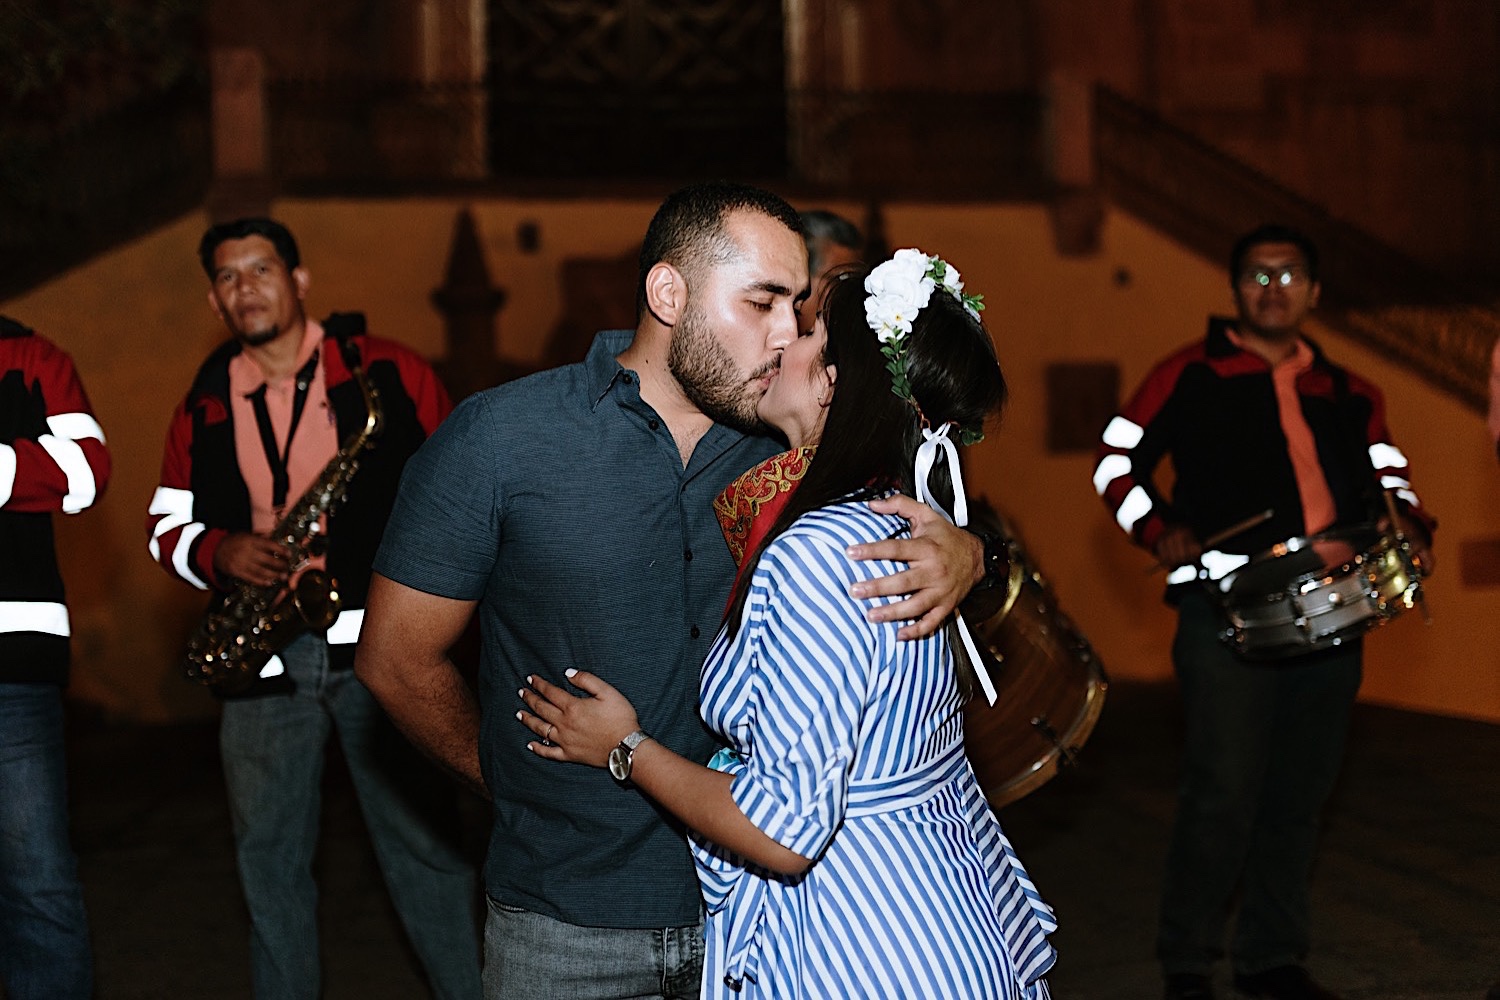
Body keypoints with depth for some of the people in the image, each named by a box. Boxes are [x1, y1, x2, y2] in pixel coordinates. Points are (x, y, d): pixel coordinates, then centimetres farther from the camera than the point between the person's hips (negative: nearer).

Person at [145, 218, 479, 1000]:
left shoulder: (387, 373, 2)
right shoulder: (204, 407, 11)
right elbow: (167, 525, 15)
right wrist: (220, 553, -6)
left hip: (381, 642, -3)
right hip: (263, 658, 3)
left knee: (423, 838, 1)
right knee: (268, 855, 10)